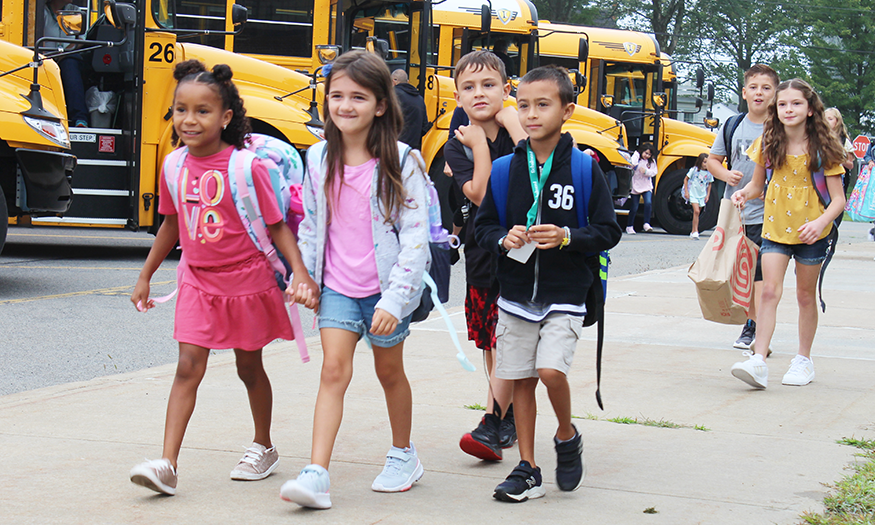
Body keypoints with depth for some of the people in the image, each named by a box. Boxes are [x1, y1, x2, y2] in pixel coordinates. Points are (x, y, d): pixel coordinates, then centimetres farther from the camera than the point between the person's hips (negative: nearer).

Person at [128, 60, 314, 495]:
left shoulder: (246, 167, -17)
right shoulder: (175, 166, -2)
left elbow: (276, 226, -12)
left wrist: (300, 272, -21)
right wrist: (145, 275, 18)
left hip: (246, 281, -3)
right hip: (198, 281, 3)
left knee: (249, 366, 13)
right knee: (188, 366, -6)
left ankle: (263, 447, 35)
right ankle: (167, 465, -11)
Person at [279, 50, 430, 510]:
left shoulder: (401, 163, -12)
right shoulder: (318, 159, 1)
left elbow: (415, 238, -13)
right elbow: (310, 225, 13)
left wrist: (394, 300, -19)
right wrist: (305, 278, 9)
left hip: (386, 287, -2)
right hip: (337, 286, 2)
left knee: (390, 372, 14)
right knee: (333, 371, -8)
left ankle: (403, 455, 35)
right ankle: (316, 475, -14)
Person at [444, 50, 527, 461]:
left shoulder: (518, 128, -4)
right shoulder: (458, 145, 0)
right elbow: (481, 195, -15)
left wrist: (510, 120, -18)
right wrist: (478, 143, -17)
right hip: (483, 252, 4)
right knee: (490, 342, 12)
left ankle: (491, 426, -16)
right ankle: (510, 418, 28)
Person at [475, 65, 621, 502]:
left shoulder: (584, 168, -5)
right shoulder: (505, 169, 3)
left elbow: (608, 232, -3)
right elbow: (483, 224, 10)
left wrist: (566, 237, -18)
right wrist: (503, 239, -11)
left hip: (564, 297, -3)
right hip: (516, 295, 3)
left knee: (551, 370, -18)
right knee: (521, 380, 7)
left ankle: (568, 437, 11)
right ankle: (527, 470, 18)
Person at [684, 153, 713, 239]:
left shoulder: (709, 173, 1)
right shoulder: (694, 170, -9)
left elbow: (709, 184, 13)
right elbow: (686, 179, -1)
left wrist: (707, 195, 6)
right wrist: (686, 192, -6)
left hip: (702, 195, 4)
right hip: (693, 194, -4)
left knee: (697, 213, 10)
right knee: (696, 211, -18)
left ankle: (693, 232, 20)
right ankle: (695, 231, -15)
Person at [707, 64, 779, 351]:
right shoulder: (732, 126, 7)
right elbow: (713, 160, 16)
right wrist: (725, 174, -4)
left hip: (766, 213, -4)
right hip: (734, 212, 5)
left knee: (762, 273, -10)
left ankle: (762, 334, -7)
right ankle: (750, 325, 28)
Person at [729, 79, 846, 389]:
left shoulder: (823, 148, -8)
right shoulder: (768, 144, 0)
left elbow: (838, 199, -7)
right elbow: (757, 184, 13)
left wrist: (821, 222, -25)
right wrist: (744, 194, -10)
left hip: (811, 232, -1)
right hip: (775, 227, 1)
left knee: (806, 296, 10)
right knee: (770, 291, -13)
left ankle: (804, 360, 25)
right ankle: (758, 361, -20)